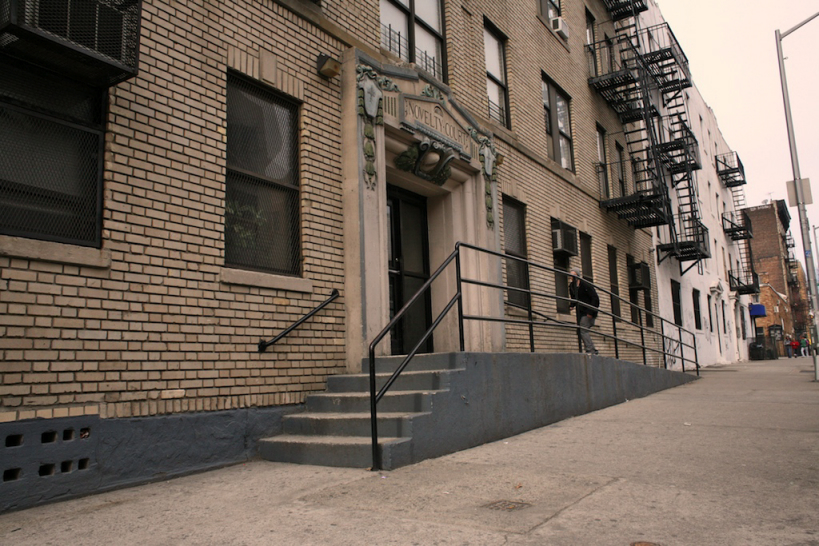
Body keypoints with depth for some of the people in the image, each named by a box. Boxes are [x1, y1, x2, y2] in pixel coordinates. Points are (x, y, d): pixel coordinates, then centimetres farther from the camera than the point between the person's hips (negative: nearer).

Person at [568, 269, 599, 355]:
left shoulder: (586, 285, -14)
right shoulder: (571, 287, 8)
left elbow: (595, 299, -14)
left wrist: (590, 312, -19)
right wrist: (571, 305, -1)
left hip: (588, 312, -8)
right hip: (580, 312, 8)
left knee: (583, 330, -17)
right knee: (580, 331, 3)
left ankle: (590, 350, -15)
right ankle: (593, 350, 10)